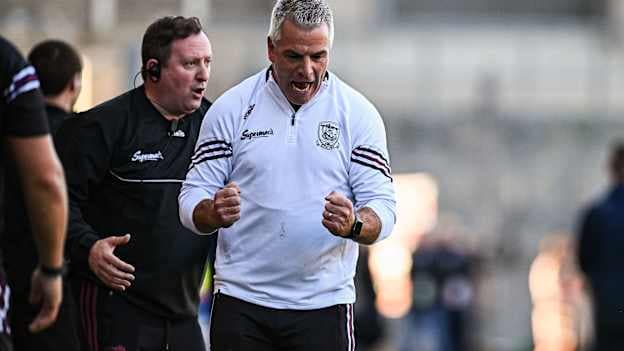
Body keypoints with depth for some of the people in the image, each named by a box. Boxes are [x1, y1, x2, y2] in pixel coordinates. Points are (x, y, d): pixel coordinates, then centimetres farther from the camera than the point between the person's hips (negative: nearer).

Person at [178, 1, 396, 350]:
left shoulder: (358, 114, 1)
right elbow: (193, 198, 2)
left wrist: (354, 225, -26)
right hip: (240, 302, 0)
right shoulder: (231, 108, 2)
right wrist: (214, 213, -21)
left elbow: (382, 208, -3)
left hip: (324, 304, 0)